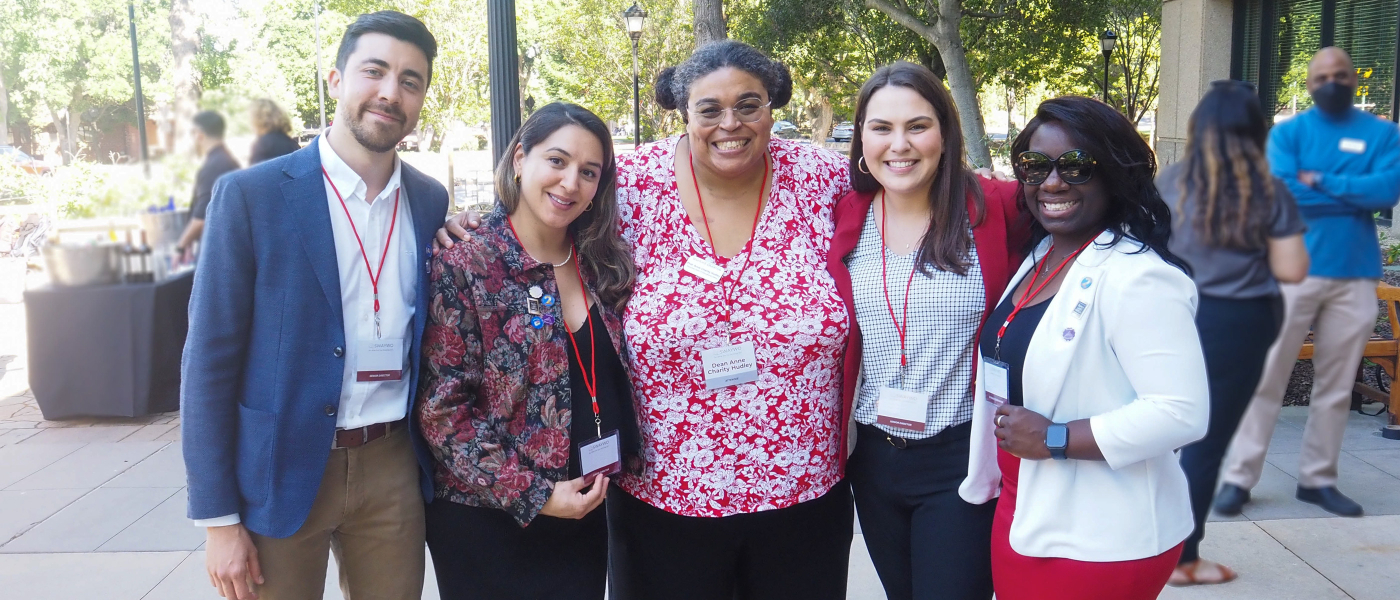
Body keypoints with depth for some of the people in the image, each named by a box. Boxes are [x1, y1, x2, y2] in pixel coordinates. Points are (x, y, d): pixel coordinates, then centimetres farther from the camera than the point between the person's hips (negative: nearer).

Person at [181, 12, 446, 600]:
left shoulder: (431, 201, 3)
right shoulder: (250, 195, -8)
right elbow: (209, 362, -8)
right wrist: (218, 518, -8)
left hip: (393, 466, 3)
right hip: (280, 473, -3)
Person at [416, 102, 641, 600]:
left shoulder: (602, 267, 2)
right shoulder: (464, 270, -13)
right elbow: (442, 411, -15)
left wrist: (610, 472, 2)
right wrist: (532, 495, -16)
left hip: (583, 511, 5)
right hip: (487, 521, -5)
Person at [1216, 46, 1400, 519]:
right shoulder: (1288, 132, 4)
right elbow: (1282, 193, -12)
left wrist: (1322, 182, -9)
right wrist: (1355, 197, -6)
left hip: (1355, 276, 2)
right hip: (1293, 271, -2)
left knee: (1336, 386, 8)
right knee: (1265, 377, -3)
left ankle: (1317, 478, 18)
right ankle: (1238, 477, 2)